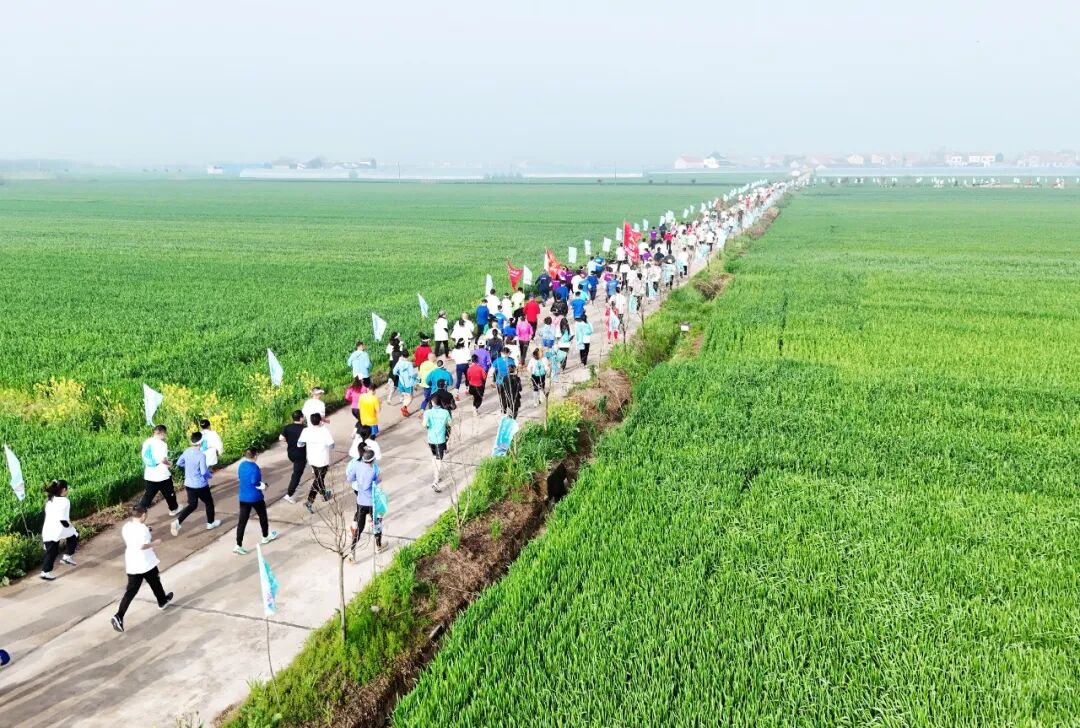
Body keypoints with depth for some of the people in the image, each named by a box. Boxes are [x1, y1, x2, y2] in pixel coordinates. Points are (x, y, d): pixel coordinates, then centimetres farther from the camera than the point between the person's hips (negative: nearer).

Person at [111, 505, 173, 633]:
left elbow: (127, 543, 16)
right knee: (155, 583, 22)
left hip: (131, 565, 5)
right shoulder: (142, 528, -19)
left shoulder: (126, 526, 4)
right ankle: (162, 601, 46)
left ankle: (119, 616, -12)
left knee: (131, 591, 3)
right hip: (146, 563, -5)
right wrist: (155, 542, -12)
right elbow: (143, 546, -26)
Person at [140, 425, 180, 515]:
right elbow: (163, 459, -26)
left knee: (148, 495, 11)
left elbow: (145, 457, 13)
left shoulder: (146, 442, 4)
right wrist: (169, 463, -7)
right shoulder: (161, 444, -18)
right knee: (169, 494, 17)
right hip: (162, 475, -5)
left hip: (149, 476, 6)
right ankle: (174, 509, 35)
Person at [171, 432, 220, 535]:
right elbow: (204, 472, -26)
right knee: (209, 503, 18)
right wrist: (209, 474, -4)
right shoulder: (201, 455, -24)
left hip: (189, 484, 6)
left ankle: (177, 522, -2)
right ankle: (210, 523, 31)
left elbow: (179, 463, 11)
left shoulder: (186, 452, -3)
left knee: (192, 505, 17)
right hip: (201, 485, -6)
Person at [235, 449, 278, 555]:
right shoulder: (254, 467, -21)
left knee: (242, 521, 3)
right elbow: (256, 484, -24)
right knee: (262, 516, 19)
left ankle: (238, 545, -3)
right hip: (255, 498, -6)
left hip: (243, 498, 6)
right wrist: (263, 486, -7)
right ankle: (266, 537, 38)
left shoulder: (241, 465, 2)